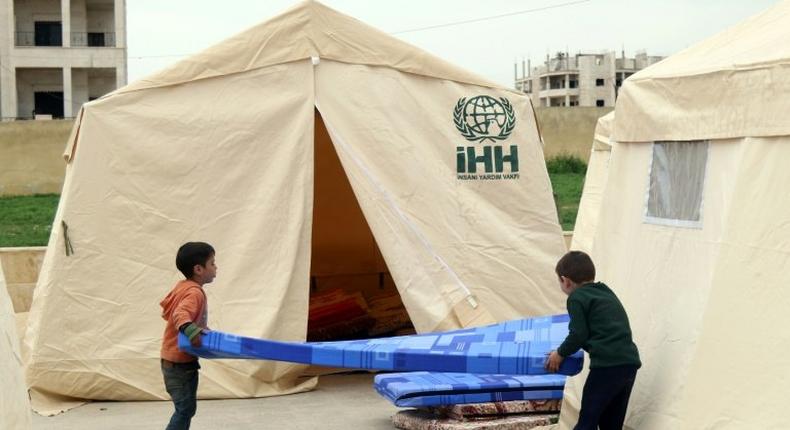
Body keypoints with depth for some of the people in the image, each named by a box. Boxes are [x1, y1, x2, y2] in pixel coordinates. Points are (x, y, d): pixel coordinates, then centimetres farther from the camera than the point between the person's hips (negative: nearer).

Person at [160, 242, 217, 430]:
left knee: (185, 407, 16)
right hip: (181, 361, -10)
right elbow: (180, 313, -38)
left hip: (173, 358, 10)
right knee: (186, 408, -8)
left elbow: (166, 307, 20)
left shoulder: (182, 286, 7)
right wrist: (190, 329, -56)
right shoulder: (195, 292, -21)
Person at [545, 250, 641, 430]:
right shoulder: (606, 292, 22)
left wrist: (560, 353, 12)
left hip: (607, 365, -8)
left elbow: (579, 335, -5)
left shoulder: (576, 298, -1)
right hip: (630, 362, 8)